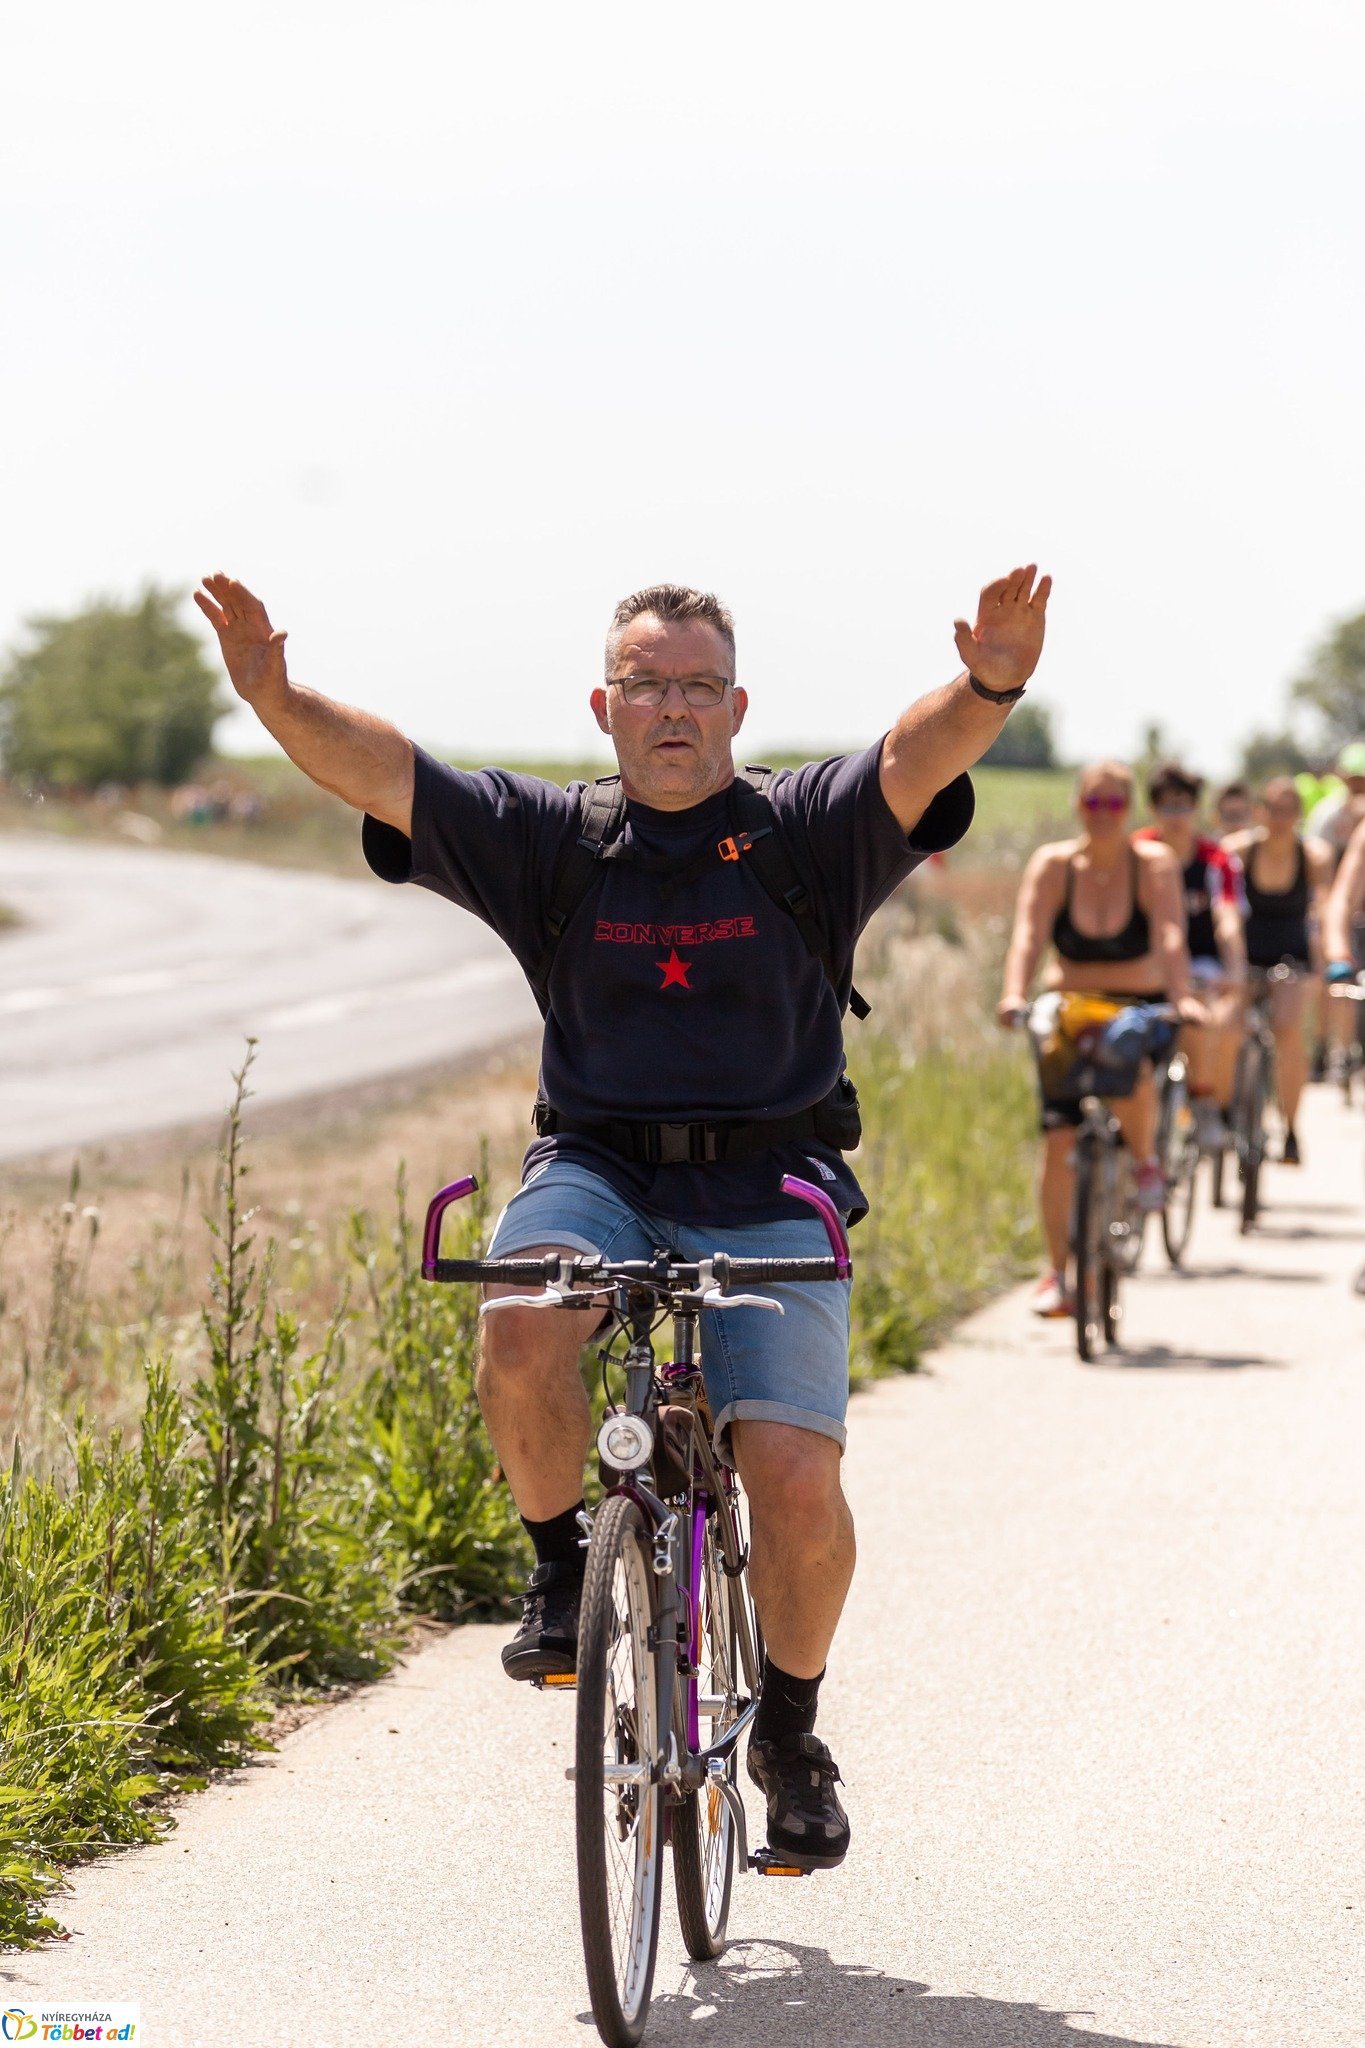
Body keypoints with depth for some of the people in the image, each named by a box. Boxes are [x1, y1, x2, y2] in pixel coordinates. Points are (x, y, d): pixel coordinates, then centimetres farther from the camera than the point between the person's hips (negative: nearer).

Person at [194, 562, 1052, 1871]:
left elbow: (918, 757, -19)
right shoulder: (548, 843, 4)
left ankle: (789, 1726, 11)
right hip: (598, 1171, 1)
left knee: (796, 1481, -17)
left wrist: (988, 689, -41)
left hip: (766, 1190, -1)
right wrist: (275, 699, -28)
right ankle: (560, 1569, -5)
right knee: (521, 1325, -33)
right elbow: (381, 772, -8)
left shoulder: (810, 833, 0)